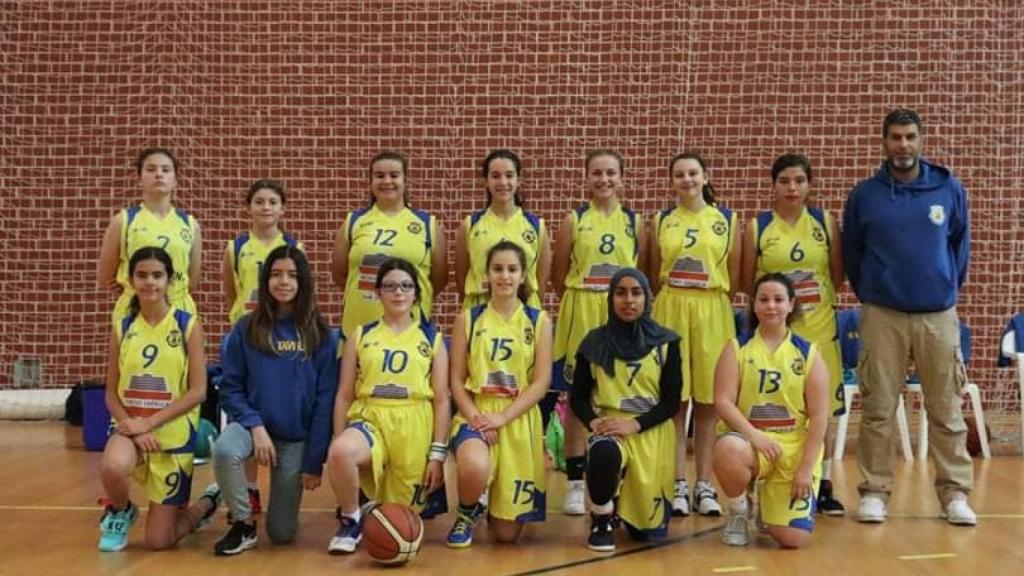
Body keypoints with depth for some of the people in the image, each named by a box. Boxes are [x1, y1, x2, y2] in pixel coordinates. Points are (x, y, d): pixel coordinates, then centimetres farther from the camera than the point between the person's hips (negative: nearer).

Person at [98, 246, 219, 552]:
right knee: (112, 468, -36)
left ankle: (206, 503, 33)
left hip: (173, 434, -2)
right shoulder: (122, 327, 1)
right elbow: (111, 393, 2)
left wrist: (149, 423, -17)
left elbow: (198, 391, -11)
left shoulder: (188, 325, -7)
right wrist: (133, 427, -15)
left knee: (158, 541, -1)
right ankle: (120, 513, 1)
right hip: (130, 427, 2)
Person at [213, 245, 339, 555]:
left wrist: (314, 460, -8)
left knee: (282, 533, 0)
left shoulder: (321, 335, -5)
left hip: (297, 438, 0)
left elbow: (325, 400, -5)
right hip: (253, 424, 0)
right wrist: (256, 426, -18)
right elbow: (230, 388, -2)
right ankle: (243, 523, -8)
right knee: (224, 450, -35)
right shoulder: (246, 329, -3)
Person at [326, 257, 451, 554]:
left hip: (414, 428, 0)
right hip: (370, 421, 0)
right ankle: (351, 521, -7)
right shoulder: (360, 336, 9)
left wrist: (438, 453, -3)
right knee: (340, 453, -35)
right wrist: (337, 445, 1)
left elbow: (442, 399, 4)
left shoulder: (432, 338, 7)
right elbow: (344, 395, 8)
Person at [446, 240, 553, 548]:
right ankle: (466, 515, 0)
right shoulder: (468, 319, 3)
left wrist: (503, 417, -15)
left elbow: (541, 381, -4)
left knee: (507, 533, 2)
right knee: (475, 469, -38)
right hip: (476, 414, -1)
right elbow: (457, 379, 1)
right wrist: (474, 416, -16)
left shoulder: (539, 321, 2)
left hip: (519, 419, 1)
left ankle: (495, 505, 41)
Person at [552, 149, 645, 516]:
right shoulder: (574, 221, 3)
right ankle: (575, 482, 12)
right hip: (580, 315, -1)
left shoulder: (633, 223, 7)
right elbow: (558, 275, 5)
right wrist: (582, 299, 5)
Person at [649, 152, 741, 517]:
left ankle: (704, 486, 10)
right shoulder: (662, 221, 9)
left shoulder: (726, 220, 7)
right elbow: (654, 275, 12)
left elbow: (734, 276, 6)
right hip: (670, 311, 0)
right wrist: (672, 299, 3)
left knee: (707, 401, 3)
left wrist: (711, 298, 2)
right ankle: (679, 485, 7)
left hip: (713, 312, 0)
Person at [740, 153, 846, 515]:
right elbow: (748, 284, 1)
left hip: (820, 329, 1)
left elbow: (837, 277, 7)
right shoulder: (757, 227, 0)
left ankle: (823, 485, 18)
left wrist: (817, 298, -3)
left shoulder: (825, 222, 4)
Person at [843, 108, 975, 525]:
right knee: (878, 409, 2)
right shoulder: (864, 194, 2)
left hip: (939, 316, 1)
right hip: (882, 316, 0)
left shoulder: (949, 189, 3)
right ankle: (875, 490, 12)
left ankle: (955, 492, 15)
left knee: (946, 410, 5)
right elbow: (851, 253, 11)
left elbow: (960, 245, 13)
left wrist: (949, 288, 15)